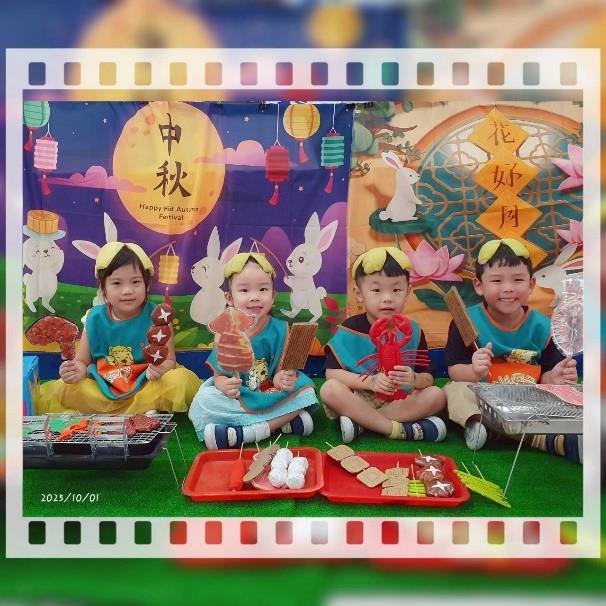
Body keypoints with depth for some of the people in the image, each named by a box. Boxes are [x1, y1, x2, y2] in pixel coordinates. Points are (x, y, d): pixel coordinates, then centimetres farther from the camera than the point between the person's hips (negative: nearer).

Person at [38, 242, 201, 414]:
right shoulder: (94, 319, -1)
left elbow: (169, 361, -5)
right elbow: (83, 362, 7)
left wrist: (159, 369, -29)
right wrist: (77, 371, -18)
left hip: (147, 389, -2)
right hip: (101, 391, 3)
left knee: (181, 381, -29)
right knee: (47, 397, -13)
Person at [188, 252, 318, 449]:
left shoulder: (281, 330, -8)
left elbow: (281, 371, -8)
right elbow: (219, 376, -4)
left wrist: (284, 379, -33)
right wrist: (225, 385, -29)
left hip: (272, 397, 0)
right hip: (237, 399, 0)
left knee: (305, 391, -23)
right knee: (203, 400, -23)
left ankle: (242, 434, -28)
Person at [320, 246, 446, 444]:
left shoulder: (412, 331, 0)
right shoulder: (349, 330, -6)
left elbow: (428, 378, -2)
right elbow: (332, 372, -12)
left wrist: (413, 379, -26)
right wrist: (370, 382, -24)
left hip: (400, 401, 2)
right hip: (356, 399, -2)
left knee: (436, 395, -21)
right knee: (330, 389, -29)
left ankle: (360, 422, -23)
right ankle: (400, 430, -26)